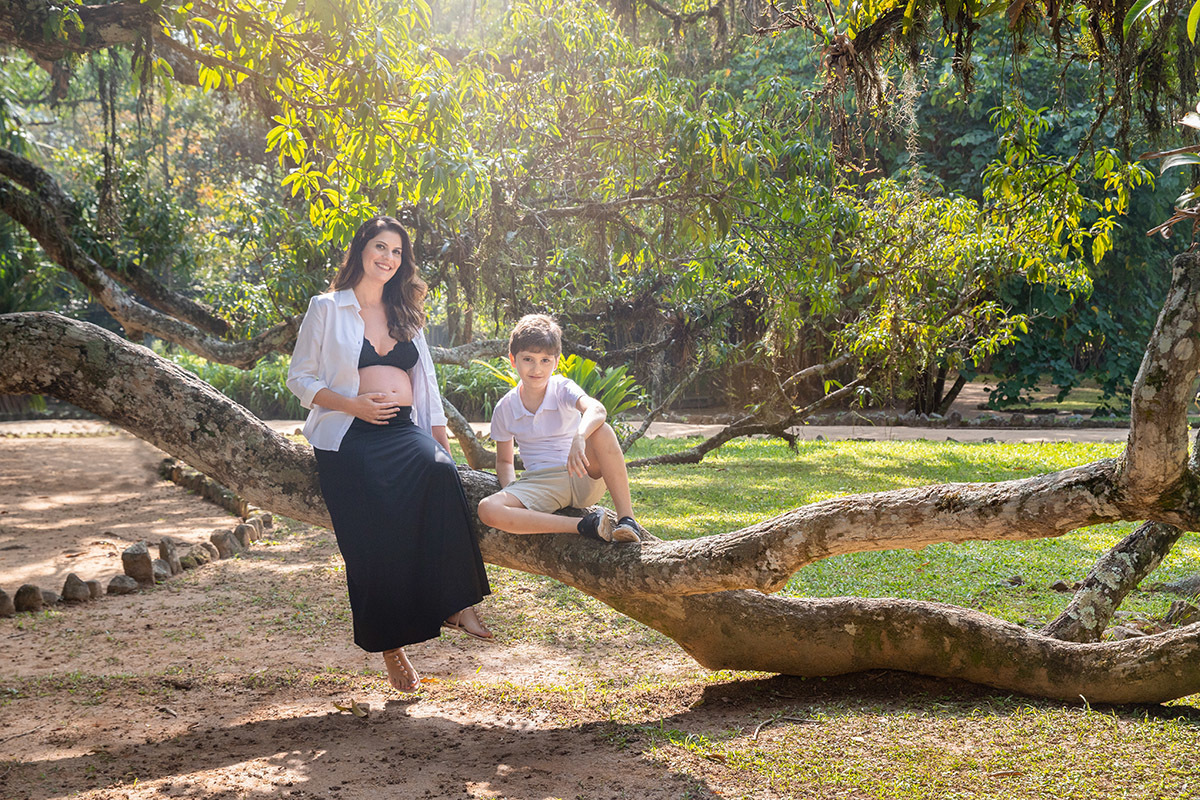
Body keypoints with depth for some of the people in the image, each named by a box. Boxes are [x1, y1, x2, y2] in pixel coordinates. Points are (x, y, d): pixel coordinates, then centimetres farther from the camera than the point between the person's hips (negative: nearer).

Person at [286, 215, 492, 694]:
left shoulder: (405, 315, 24)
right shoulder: (327, 309, 10)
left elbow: (427, 385, 24)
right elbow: (300, 377, 6)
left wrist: (443, 443, 13)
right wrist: (354, 404, -9)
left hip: (405, 429, 3)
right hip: (349, 437, -3)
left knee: (439, 472, -32)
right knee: (375, 533, -23)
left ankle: (454, 603, -31)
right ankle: (390, 647, -15)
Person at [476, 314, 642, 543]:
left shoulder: (563, 389, -4)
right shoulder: (505, 409, 5)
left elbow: (596, 409, -27)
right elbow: (504, 461, 18)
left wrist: (579, 438, -50)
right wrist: (511, 490, -5)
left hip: (583, 477, -2)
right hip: (540, 486, 2)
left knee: (600, 430, -31)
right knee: (487, 509, -28)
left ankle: (627, 518, -28)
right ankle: (583, 526, -32)